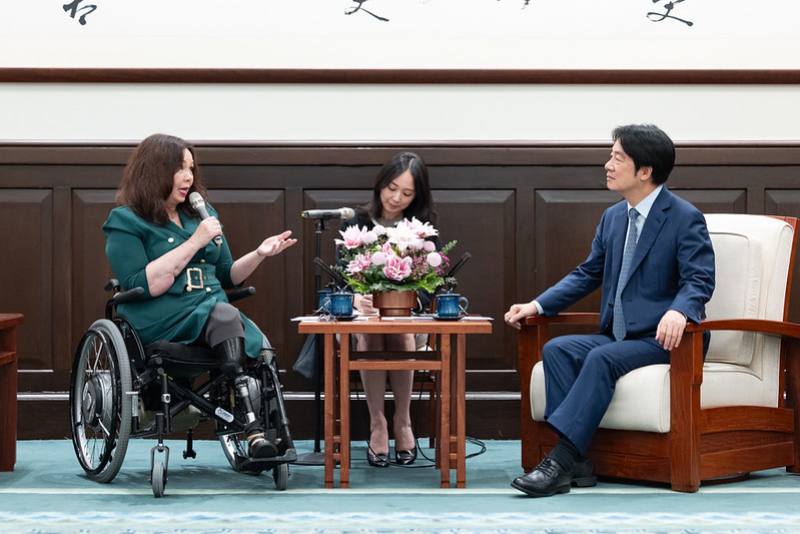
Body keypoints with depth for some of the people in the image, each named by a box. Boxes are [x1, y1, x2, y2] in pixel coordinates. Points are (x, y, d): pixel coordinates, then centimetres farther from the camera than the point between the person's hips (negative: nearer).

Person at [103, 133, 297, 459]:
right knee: (225, 316, -36)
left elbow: (226, 276, 27)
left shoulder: (201, 213, 22)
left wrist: (259, 254, 7)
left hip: (214, 311, 6)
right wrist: (194, 243, -13)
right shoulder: (125, 222, 2)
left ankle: (268, 437, -37)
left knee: (261, 348, -29)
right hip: (163, 321, -5)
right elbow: (141, 286, -12)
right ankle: (254, 430, -44)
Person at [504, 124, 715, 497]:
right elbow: (588, 274, 20)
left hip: (661, 338, -7)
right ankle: (576, 462, -23)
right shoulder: (612, 217, 14)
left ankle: (561, 459, -32)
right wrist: (538, 305, 7)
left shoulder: (685, 218, -8)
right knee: (556, 349, -17)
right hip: (617, 336, 7)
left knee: (602, 359, -32)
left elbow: (699, 280, -16)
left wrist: (678, 312, -38)